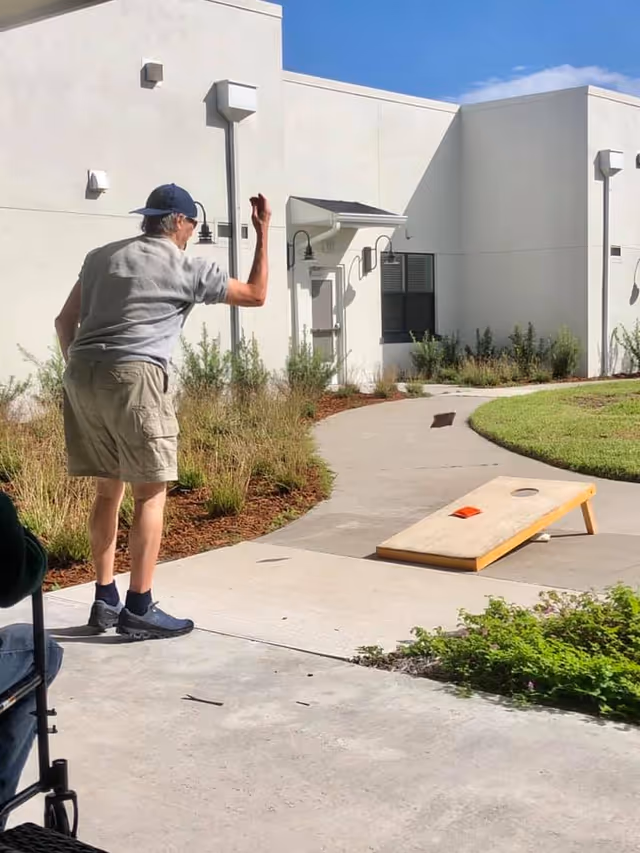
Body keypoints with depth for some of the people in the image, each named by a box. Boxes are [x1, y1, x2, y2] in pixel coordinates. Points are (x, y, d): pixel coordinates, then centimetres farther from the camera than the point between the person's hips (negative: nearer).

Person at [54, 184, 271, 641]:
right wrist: (263, 231, 19)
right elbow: (256, 295, 14)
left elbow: (65, 321, 21)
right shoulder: (188, 268, 4)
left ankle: (105, 600, 18)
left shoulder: (102, 256, 21)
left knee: (108, 489, 14)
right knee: (151, 492, 0)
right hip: (133, 377, -7)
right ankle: (139, 609, 1)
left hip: (81, 376, 7)